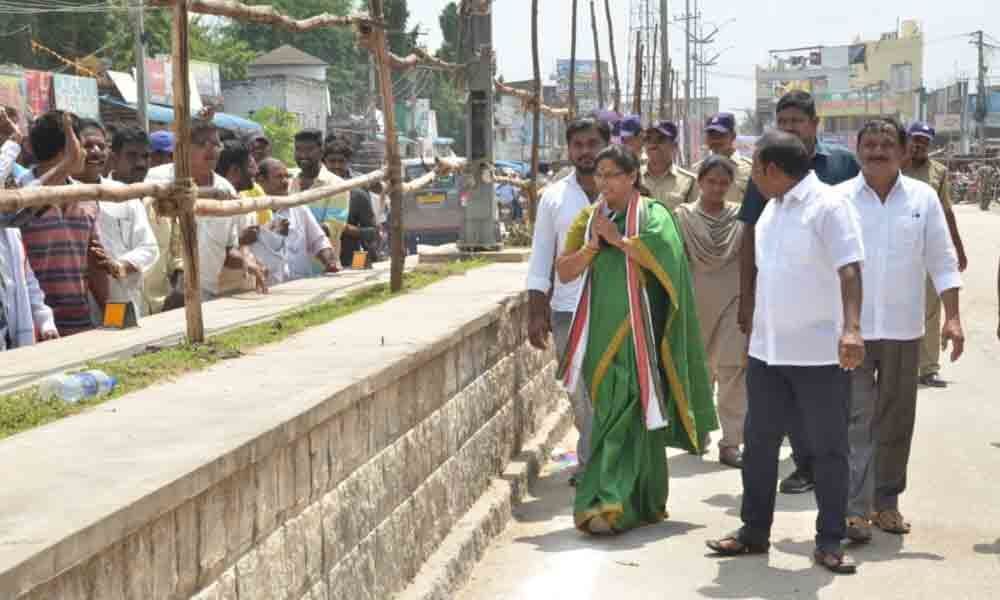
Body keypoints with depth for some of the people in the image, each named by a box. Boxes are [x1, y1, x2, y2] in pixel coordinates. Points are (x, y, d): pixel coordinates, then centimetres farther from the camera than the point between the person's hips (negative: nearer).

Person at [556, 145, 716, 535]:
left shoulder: (652, 214, 1)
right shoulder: (589, 218, 13)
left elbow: (665, 250, -18)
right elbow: (564, 272, 8)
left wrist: (618, 239, -14)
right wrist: (592, 245, -7)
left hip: (638, 330, -5)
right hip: (603, 330, 5)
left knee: (626, 413, -12)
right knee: (611, 412, 7)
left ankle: (611, 503, -16)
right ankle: (644, 502, 20)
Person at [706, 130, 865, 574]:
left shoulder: (828, 205, -13)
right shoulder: (772, 209, 13)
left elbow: (849, 269, -22)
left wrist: (852, 328, -34)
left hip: (819, 353, -8)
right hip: (767, 350, 8)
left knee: (829, 450, 3)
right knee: (759, 442, 12)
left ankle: (829, 542, 11)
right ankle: (755, 530, 24)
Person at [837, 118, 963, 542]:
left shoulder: (923, 197, 2)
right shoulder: (839, 199, -2)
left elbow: (942, 261, 3)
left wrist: (952, 317, -3)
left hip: (903, 329, 2)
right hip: (850, 328, -2)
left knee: (896, 422, 11)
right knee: (855, 420, -5)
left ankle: (887, 501, 24)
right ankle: (855, 508, -5)